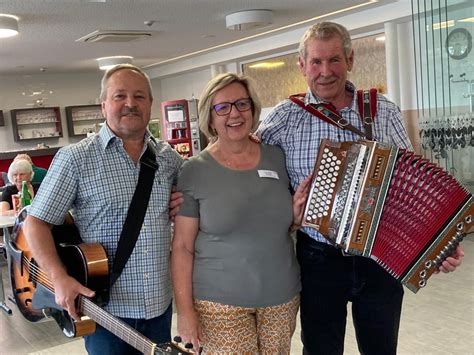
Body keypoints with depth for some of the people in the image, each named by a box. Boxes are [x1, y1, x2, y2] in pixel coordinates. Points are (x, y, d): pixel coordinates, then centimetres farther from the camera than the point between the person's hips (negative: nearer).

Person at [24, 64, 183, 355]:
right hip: (104, 306, -4)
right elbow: (37, 223, -7)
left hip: (160, 304, 4)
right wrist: (60, 278, -19)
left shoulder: (170, 158, 4)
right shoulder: (75, 158, -9)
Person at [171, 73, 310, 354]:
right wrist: (185, 310, -10)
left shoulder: (277, 157, 1)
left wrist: (298, 214, -7)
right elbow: (183, 246, -7)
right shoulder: (195, 171, -9)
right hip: (219, 300, -3)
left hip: (282, 295, 4)